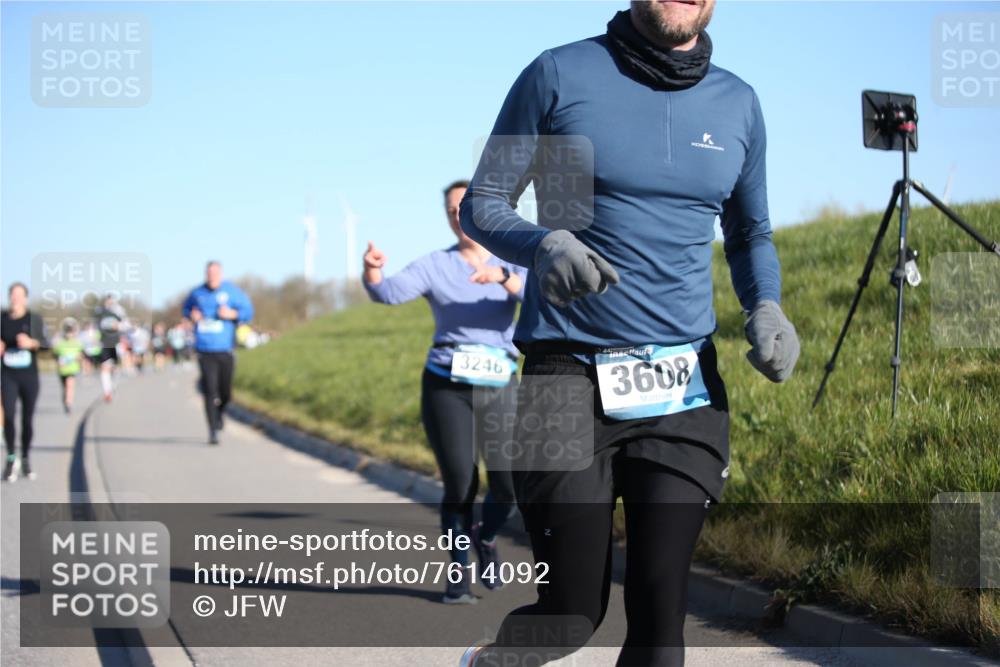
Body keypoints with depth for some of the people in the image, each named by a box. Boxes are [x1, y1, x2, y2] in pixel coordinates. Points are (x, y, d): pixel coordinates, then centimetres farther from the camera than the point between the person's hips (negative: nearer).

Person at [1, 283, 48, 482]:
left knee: (27, 419, 6)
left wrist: (32, 343, -28)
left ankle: (25, 460, 21)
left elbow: (45, 344, -9)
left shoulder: (34, 319, -3)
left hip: (30, 375, 0)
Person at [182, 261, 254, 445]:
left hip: (225, 349, 0)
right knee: (209, 391, -8)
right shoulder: (197, 293, 6)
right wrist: (191, 315, 1)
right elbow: (186, 307, 24)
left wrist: (232, 314, -13)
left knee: (226, 393, 5)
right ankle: (213, 432, -1)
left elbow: (248, 312, 5)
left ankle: (220, 410, 41)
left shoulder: (232, 291, 1)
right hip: (204, 350, 0)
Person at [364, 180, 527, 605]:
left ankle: (486, 538, 27)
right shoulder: (434, 266, 2)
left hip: (499, 388, 1)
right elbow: (389, 292, -14)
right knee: (459, 484, -5)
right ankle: (459, 573, 14)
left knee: (508, 484, -6)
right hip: (447, 387, -1)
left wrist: (502, 277, -33)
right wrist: (372, 271, -36)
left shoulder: (512, 264, 7)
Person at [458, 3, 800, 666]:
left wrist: (765, 307, -1)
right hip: (570, 380, -3)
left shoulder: (737, 104, 10)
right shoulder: (559, 75, -1)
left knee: (660, 608, -5)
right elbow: (482, 204, 2)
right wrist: (544, 245, -21)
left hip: (685, 388, 3)